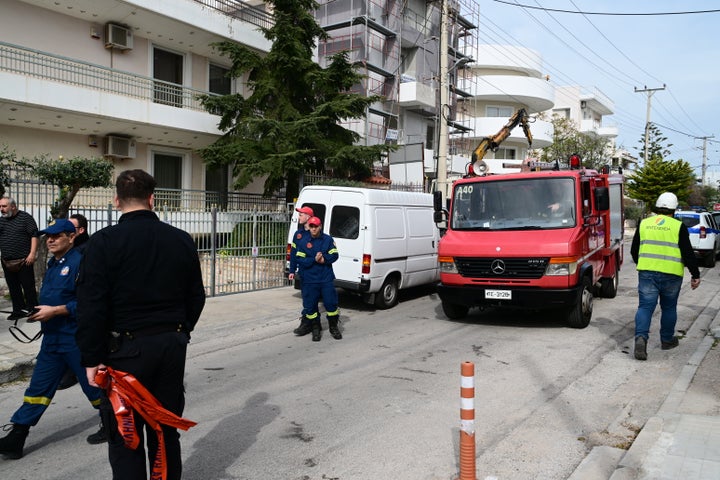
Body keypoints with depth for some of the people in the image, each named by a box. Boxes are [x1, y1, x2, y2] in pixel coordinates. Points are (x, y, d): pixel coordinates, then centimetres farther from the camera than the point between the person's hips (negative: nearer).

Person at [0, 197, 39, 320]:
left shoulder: (25, 218, -4)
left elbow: (34, 235, -9)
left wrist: (32, 253, -16)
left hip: (24, 260, -6)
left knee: (28, 286, -2)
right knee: (13, 287, 10)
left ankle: (32, 310, 5)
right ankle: (18, 310, 19)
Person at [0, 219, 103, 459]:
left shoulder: (79, 262, -16)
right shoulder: (53, 264, 13)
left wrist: (55, 311, -22)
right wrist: (39, 312, 10)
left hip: (77, 339, -8)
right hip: (52, 338, 8)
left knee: (93, 384, 7)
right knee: (38, 387, 10)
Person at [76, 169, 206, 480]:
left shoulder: (104, 241, -11)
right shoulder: (182, 240, 3)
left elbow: (91, 305, -14)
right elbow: (196, 297, 8)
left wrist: (92, 358, -7)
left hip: (125, 349, -4)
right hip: (173, 344, 4)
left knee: (125, 437, 8)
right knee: (166, 431, 17)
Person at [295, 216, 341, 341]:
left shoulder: (328, 239, 2)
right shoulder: (303, 242, 0)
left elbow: (334, 255, 0)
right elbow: (300, 260, -5)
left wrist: (324, 259, -17)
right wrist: (314, 260, -18)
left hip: (327, 279, 0)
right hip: (310, 280, 0)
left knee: (331, 303, 2)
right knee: (310, 305, 4)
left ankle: (333, 327, 22)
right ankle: (315, 328, 22)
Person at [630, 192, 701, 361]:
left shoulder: (644, 224, 5)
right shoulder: (678, 226, -4)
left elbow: (634, 250, 12)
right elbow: (688, 253, -5)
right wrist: (695, 275, 4)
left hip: (647, 273, 1)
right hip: (671, 275, -1)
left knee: (645, 306, 1)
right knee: (669, 307, 15)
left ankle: (641, 337, -18)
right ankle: (667, 340, 26)